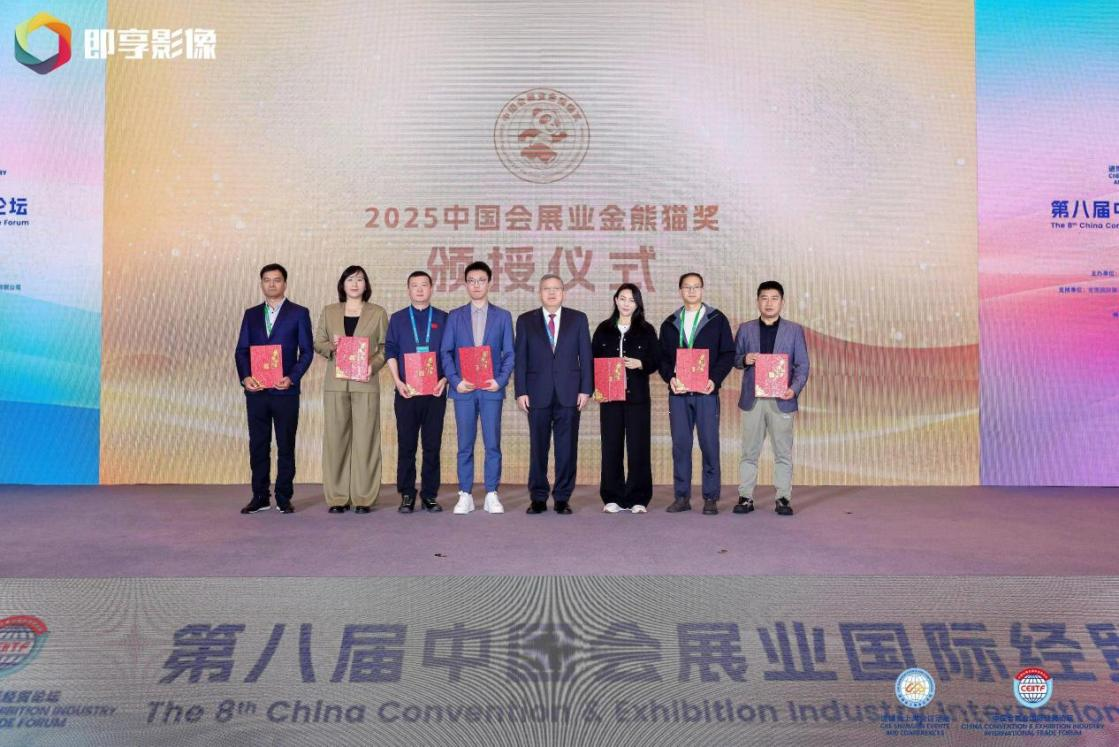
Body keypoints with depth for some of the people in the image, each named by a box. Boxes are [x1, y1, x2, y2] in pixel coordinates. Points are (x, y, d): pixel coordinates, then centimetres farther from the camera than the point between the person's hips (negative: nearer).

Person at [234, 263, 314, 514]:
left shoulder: (299, 313, 3)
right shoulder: (251, 314, 13)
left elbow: (306, 351, -1)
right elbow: (241, 350, 10)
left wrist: (292, 378, -14)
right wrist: (245, 377, -7)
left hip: (285, 390, -3)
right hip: (256, 390, 3)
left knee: (286, 446, 2)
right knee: (258, 445, 6)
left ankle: (284, 498, 10)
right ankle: (260, 497, 14)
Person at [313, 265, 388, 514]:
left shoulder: (378, 313, 7)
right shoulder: (329, 311, 13)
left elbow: (386, 347, 6)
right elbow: (317, 343, 14)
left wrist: (374, 365, -12)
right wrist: (331, 346, -8)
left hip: (366, 384, -2)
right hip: (335, 383, 2)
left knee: (365, 440, -3)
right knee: (335, 439, 0)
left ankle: (363, 498, 4)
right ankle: (337, 498, 8)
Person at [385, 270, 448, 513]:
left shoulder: (443, 319, 10)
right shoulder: (397, 319, 11)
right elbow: (390, 352, 5)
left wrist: (445, 379, -6)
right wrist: (397, 381, -7)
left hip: (435, 391, 0)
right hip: (406, 391, 0)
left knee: (432, 445, 2)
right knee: (406, 444, 1)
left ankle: (429, 495, 9)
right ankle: (407, 495, 9)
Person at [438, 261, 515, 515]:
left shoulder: (503, 316, 8)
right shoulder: (454, 316, 10)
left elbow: (509, 354, 5)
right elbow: (445, 352, 5)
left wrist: (501, 381, -8)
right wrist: (455, 381, -7)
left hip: (492, 389, 0)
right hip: (463, 388, 1)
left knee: (493, 444, 0)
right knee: (465, 445, 3)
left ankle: (492, 495, 9)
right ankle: (465, 495, 10)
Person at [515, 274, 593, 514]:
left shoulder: (578, 319, 9)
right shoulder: (526, 321, 9)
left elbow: (586, 356, 6)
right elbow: (520, 359, 5)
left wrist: (586, 389, -2)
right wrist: (520, 391, -3)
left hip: (569, 394, 0)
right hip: (537, 394, 0)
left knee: (567, 448, 2)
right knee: (537, 447, 3)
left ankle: (562, 498, 12)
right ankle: (538, 497, 13)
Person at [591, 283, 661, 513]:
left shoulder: (646, 330, 7)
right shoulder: (603, 330, 11)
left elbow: (656, 361, 5)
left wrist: (640, 364, -14)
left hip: (637, 396, -1)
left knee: (638, 447, -2)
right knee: (611, 447, 1)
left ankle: (638, 499, 6)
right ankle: (612, 498, 9)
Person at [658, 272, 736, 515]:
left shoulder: (717, 320, 6)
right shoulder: (670, 323, 14)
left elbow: (728, 354, 2)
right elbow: (662, 357, 13)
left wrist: (714, 379, -12)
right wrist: (670, 377, -6)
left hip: (706, 392, -2)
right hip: (678, 392, 2)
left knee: (709, 444, -2)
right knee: (680, 445, 4)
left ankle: (711, 498, 6)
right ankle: (682, 497, 11)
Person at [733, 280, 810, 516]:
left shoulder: (794, 330, 6)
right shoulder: (745, 329, 9)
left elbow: (802, 365, 2)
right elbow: (734, 359, 11)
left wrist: (795, 388, -14)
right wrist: (745, 359, -12)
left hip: (781, 399, -1)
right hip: (752, 399, 1)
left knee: (783, 452, 3)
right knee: (749, 451, 5)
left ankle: (783, 498, 10)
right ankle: (745, 497, 10)